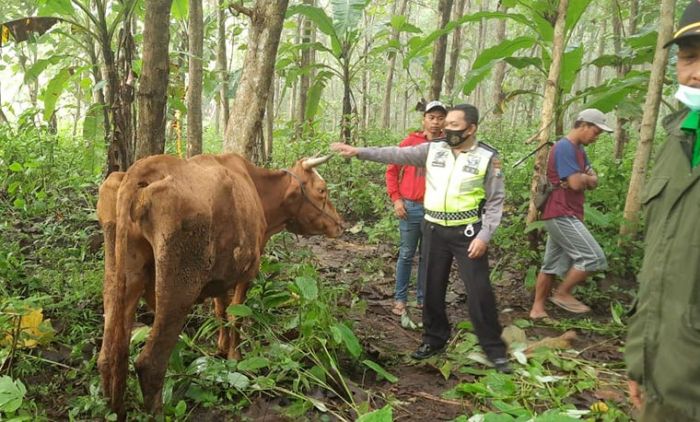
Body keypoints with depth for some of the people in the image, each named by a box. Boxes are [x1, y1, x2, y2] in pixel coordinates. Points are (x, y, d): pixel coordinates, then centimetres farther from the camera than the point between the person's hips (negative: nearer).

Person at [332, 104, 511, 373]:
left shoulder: (488, 157, -6)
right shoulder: (433, 149, 2)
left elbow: (495, 201, -5)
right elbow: (397, 155, -2)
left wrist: (484, 236, -13)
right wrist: (359, 152, -10)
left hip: (467, 233, -3)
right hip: (434, 230, 4)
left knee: (479, 291, -1)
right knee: (432, 288, 12)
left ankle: (495, 349, 14)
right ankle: (434, 339, 31)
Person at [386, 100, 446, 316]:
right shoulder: (410, 142, 0)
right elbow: (392, 170, 4)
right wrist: (396, 199, -3)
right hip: (410, 208, -1)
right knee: (406, 255, 7)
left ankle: (423, 298, 24)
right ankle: (400, 298, 17)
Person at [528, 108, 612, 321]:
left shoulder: (579, 149, 17)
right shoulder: (564, 147, -15)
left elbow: (594, 181, 12)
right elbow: (576, 183, -20)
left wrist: (584, 179, -9)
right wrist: (586, 177, 1)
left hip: (564, 215, 10)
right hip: (562, 215, -10)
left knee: (553, 264, 11)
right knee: (594, 257, -9)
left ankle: (537, 309, 17)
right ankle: (562, 294, 5)